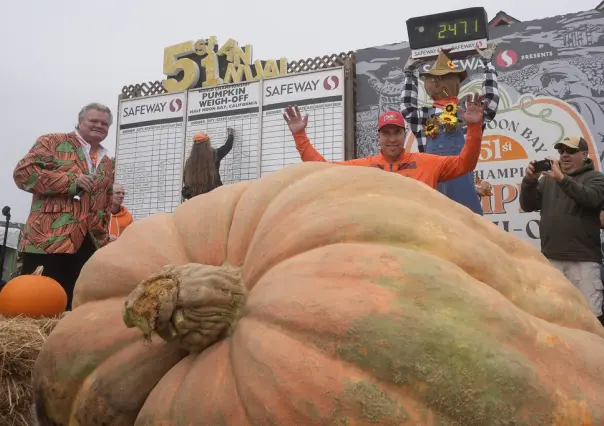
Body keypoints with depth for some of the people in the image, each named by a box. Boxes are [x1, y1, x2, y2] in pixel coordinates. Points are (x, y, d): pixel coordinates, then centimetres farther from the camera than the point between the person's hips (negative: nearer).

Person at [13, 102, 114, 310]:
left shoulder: (106, 163, 21)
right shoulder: (53, 142, 3)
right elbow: (23, 172, -9)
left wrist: (103, 238, 16)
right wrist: (72, 182, -13)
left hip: (89, 244, 5)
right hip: (49, 240, -5)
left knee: (75, 305, 5)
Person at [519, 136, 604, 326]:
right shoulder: (548, 178, 15)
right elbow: (528, 205, 10)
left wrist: (562, 178, -22)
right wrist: (529, 181, -6)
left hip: (583, 260, -4)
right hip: (550, 259, 4)